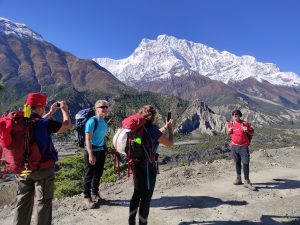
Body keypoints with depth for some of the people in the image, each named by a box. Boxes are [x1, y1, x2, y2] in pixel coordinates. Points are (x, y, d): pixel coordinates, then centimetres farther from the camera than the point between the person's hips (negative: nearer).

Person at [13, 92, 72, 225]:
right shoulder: (45, 124, -22)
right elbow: (68, 125, -13)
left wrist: (51, 113, 22)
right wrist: (64, 110, 3)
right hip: (43, 168, -6)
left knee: (23, 201, 20)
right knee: (44, 202, 10)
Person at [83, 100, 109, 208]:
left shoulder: (104, 122, 7)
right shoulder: (92, 121, -15)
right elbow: (88, 139, -18)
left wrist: (105, 150, 13)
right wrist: (91, 154, -23)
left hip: (101, 151, 7)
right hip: (91, 151, -7)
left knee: (98, 174, 17)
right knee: (89, 175, 6)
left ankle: (95, 194, 34)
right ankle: (87, 197, 21)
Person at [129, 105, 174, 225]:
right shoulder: (152, 129, -20)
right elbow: (169, 143, -11)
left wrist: (164, 128, 23)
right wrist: (170, 129, 4)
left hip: (137, 165, 8)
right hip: (148, 167, -8)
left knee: (137, 194, 23)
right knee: (146, 197, 10)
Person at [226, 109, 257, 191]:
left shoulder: (245, 123, -2)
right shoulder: (230, 123, 4)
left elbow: (252, 133, 4)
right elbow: (228, 133, 6)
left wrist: (247, 130, -17)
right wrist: (230, 129, -15)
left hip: (243, 147, -2)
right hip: (234, 146, 2)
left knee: (246, 163, -5)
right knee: (237, 163, 14)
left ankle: (247, 182, 3)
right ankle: (238, 178, 27)